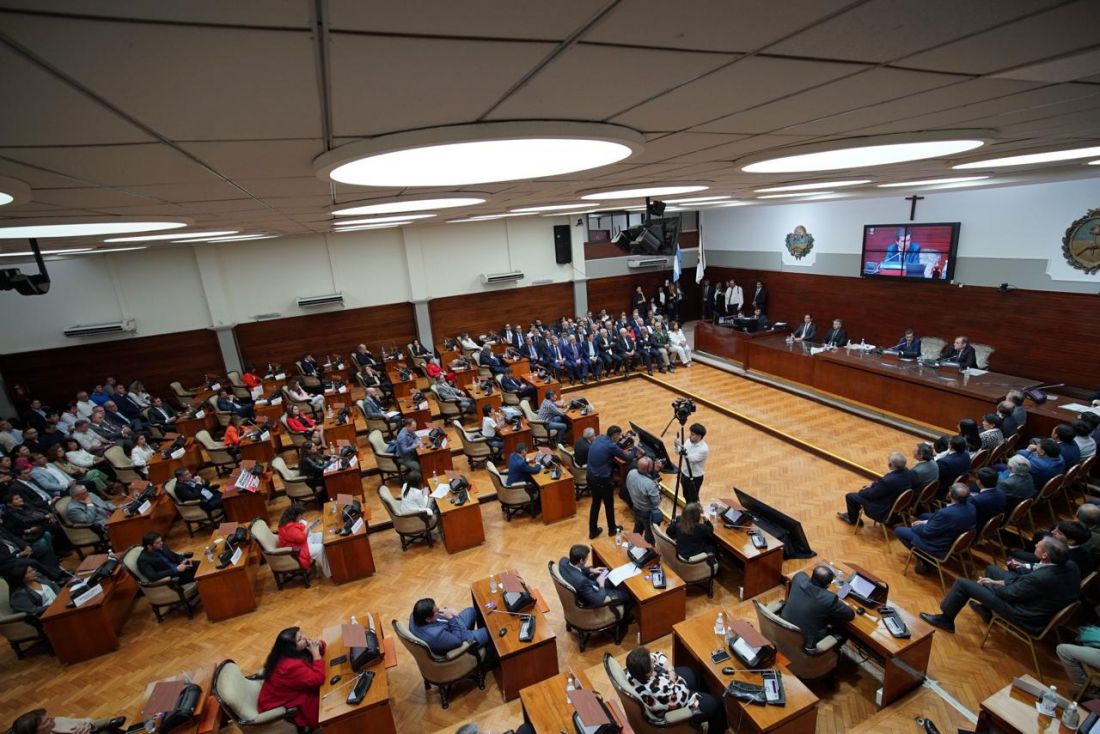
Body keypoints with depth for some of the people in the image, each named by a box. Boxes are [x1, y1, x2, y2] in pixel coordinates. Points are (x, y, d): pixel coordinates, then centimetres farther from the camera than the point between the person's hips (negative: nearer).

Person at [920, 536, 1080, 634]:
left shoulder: (1041, 578, -37)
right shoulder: (1070, 566, -12)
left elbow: (1008, 594, -21)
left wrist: (992, 583, 0)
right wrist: (1001, 582, 1)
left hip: (1027, 616, -9)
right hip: (1037, 602, 9)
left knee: (962, 583, -6)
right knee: (991, 569, 23)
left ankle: (945, 619, 17)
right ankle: (986, 610, 42)